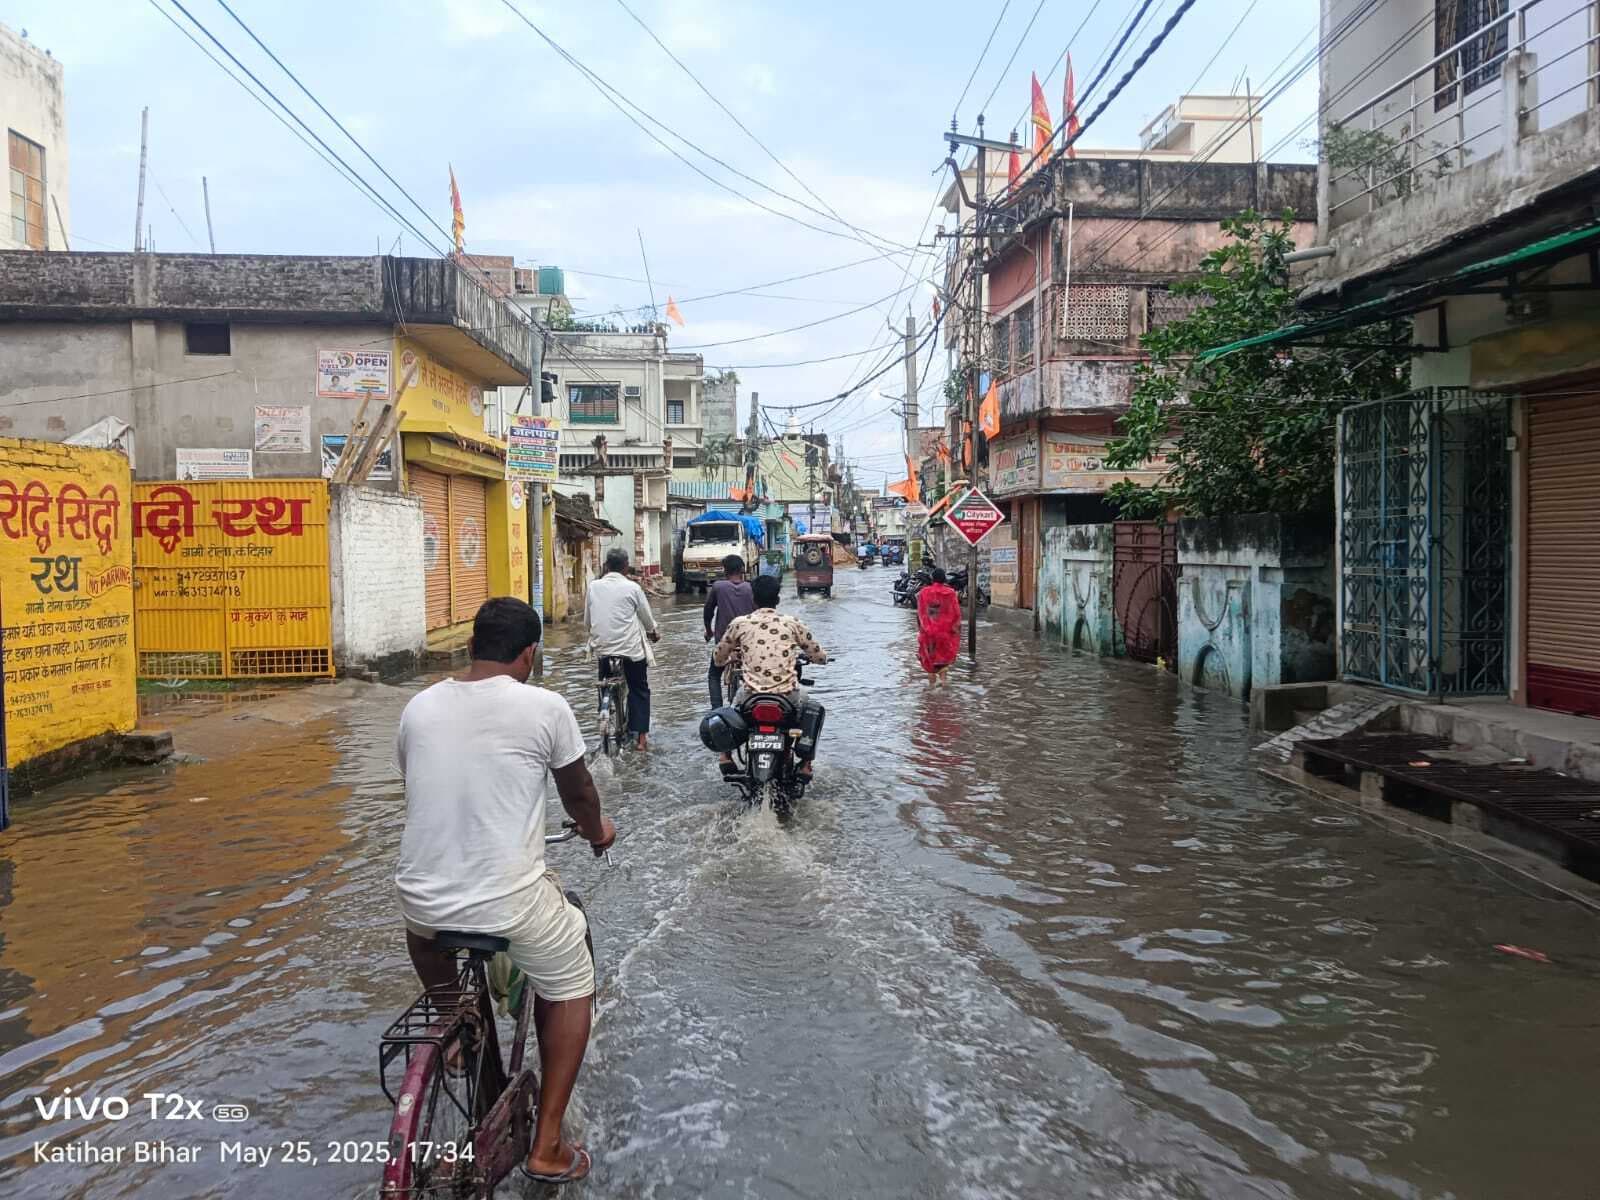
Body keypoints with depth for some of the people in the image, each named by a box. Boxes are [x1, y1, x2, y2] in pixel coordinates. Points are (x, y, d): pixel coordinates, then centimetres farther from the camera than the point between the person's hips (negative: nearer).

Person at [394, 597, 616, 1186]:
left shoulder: (419, 706, 3)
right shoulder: (545, 706, -8)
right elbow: (578, 793, 7)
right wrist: (596, 831, 30)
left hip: (423, 900, 4)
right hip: (510, 903, -3)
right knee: (570, 989, 23)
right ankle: (547, 1147, 22)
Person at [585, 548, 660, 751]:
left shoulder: (593, 586, 0)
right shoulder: (632, 588, -7)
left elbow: (587, 617, 8)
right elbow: (646, 616, 4)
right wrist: (653, 633, 25)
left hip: (603, 647, 3)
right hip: (631, 647, -2)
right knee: (639, 690, 10)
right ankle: (641, 735, 5)